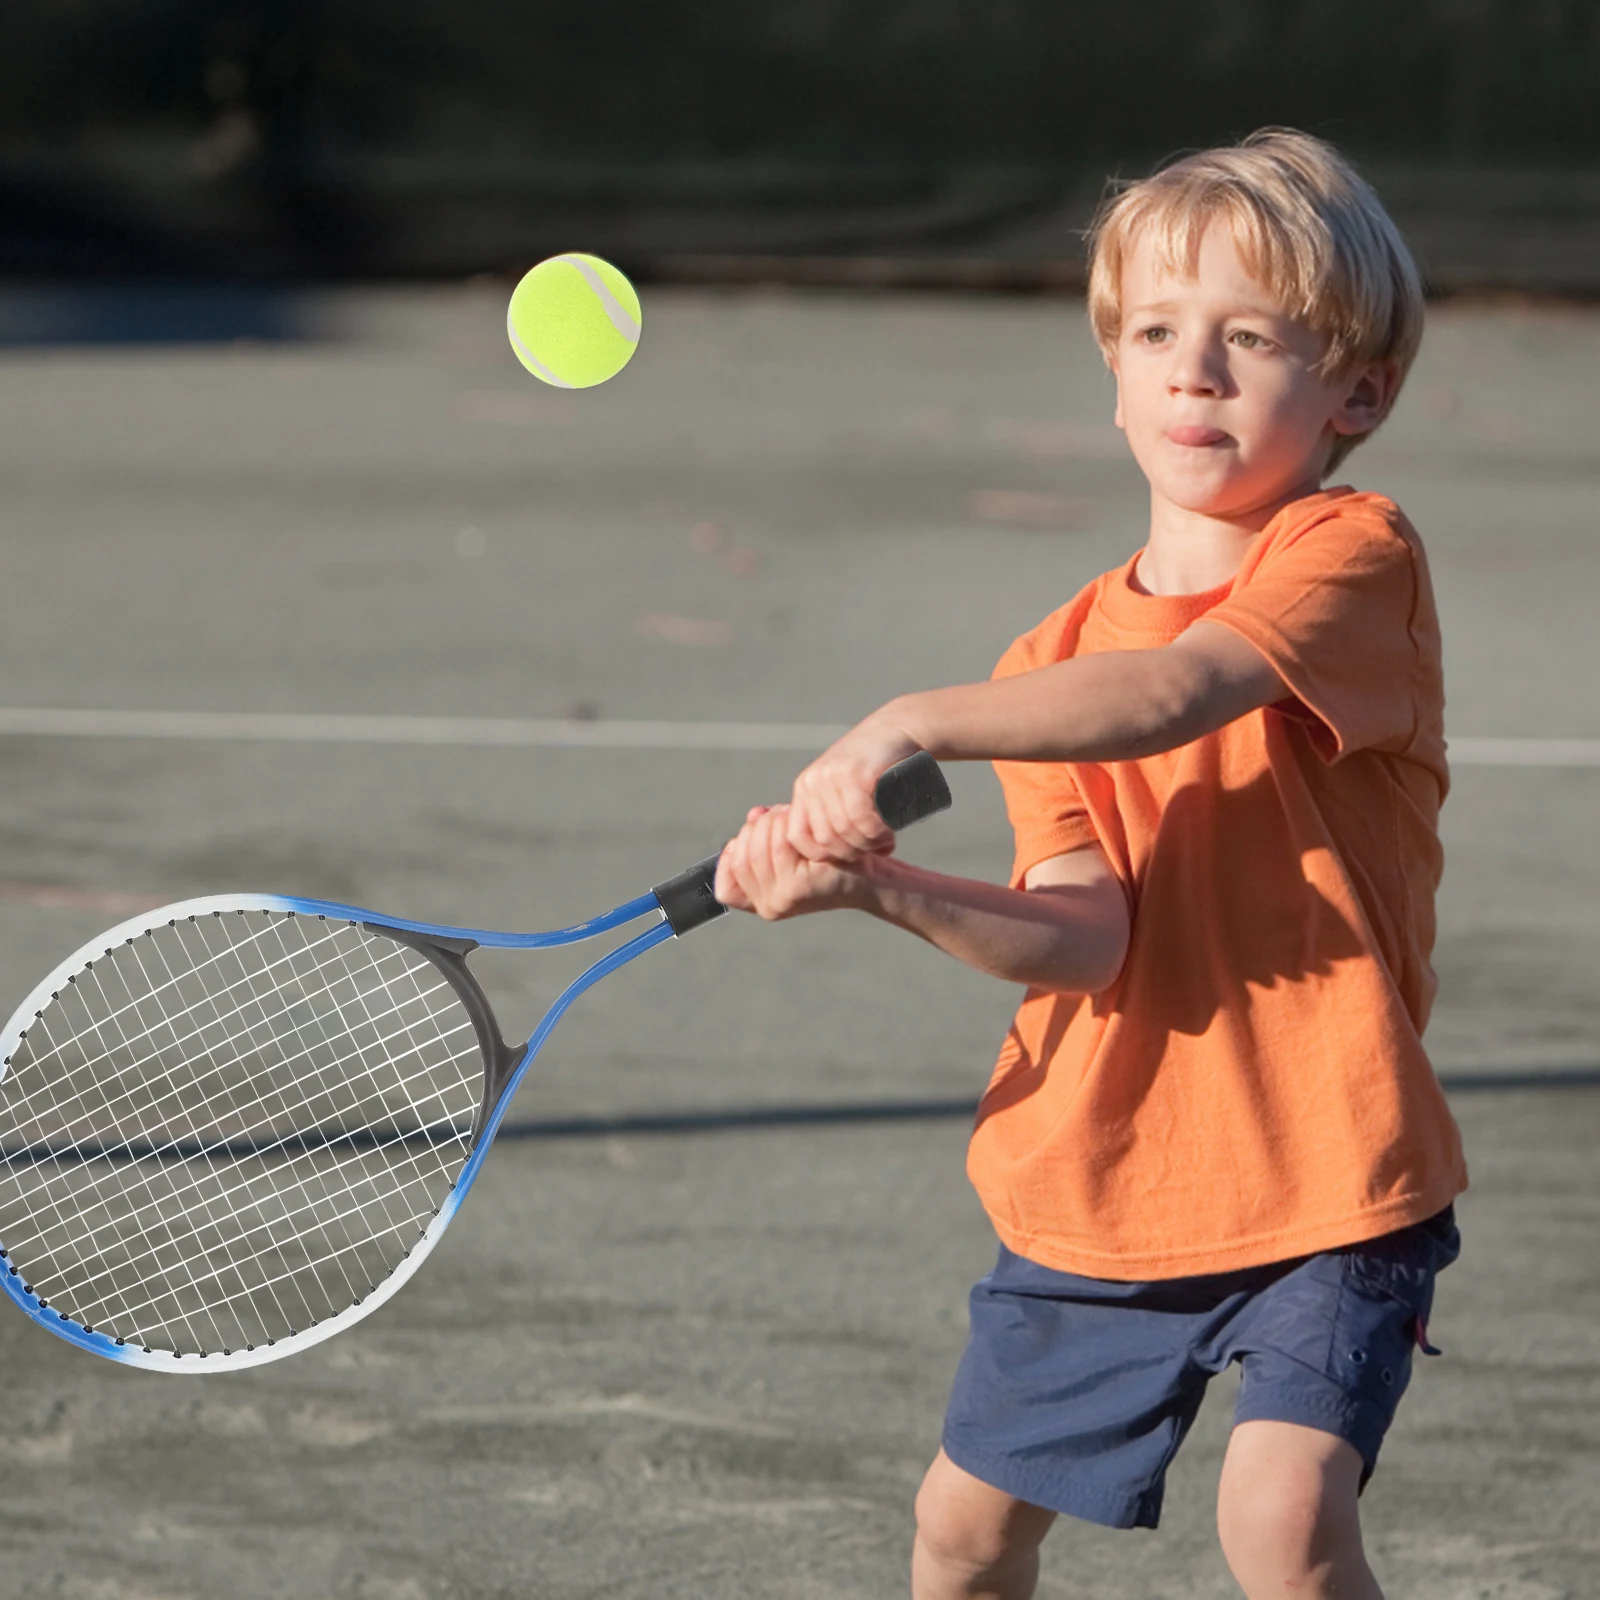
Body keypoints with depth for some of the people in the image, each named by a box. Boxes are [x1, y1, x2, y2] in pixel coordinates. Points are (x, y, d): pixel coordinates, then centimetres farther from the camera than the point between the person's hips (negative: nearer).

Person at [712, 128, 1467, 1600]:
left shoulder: (1358, 559, -10)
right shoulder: (1056, 663, 5)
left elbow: (1178, 690, -31)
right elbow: (1081, 936, -10)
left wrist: (914, 725, -37)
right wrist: (886, 886, -27)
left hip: (1329, 1179, -6)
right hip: (1096, 1188, 6)